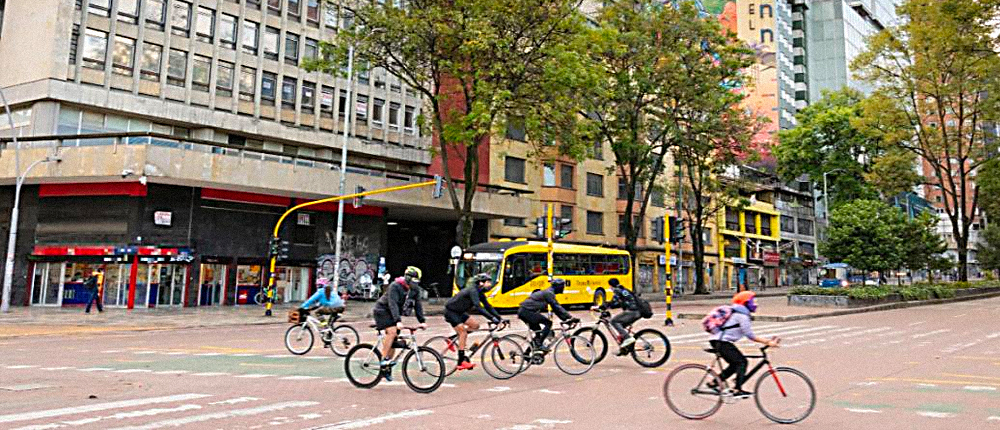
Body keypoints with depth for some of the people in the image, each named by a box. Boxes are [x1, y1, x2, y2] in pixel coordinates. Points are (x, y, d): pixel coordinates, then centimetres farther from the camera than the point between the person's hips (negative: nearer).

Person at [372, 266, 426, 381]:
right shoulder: (395, 286, -25)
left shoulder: (415, 289, -4)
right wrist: (398, 321, -44)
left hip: (396, 314, 7)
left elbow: (417, 305, -3)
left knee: (393, 341, 2)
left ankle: (386, 368, 11)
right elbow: (393, 304, -33)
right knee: (392, 331, -29)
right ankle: (384, 359, -24)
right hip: (382, 311, -6)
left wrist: (422, 321, -15)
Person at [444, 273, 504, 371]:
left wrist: (499, 317, -6)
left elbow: (488, 306, 5)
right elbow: (478, 307, -37)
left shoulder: (480, 293, 3)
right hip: (451, 311, -9)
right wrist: (492, 318, -41)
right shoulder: (473, 290, -25)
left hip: (459, 312, 9)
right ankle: (461, 362, -13)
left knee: (475, 325, 2)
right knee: (463, 333, -16)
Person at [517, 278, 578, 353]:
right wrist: (571, 318, -14)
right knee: (548, 323, -8)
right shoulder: (549, 293, -9)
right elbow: (557, 307, -15)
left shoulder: (548, 292, 22)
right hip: (528, 311, -10)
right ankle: (539, 345, -10)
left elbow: (556, 309, 24)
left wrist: (566, 319, 18)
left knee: (538, 332, 17)